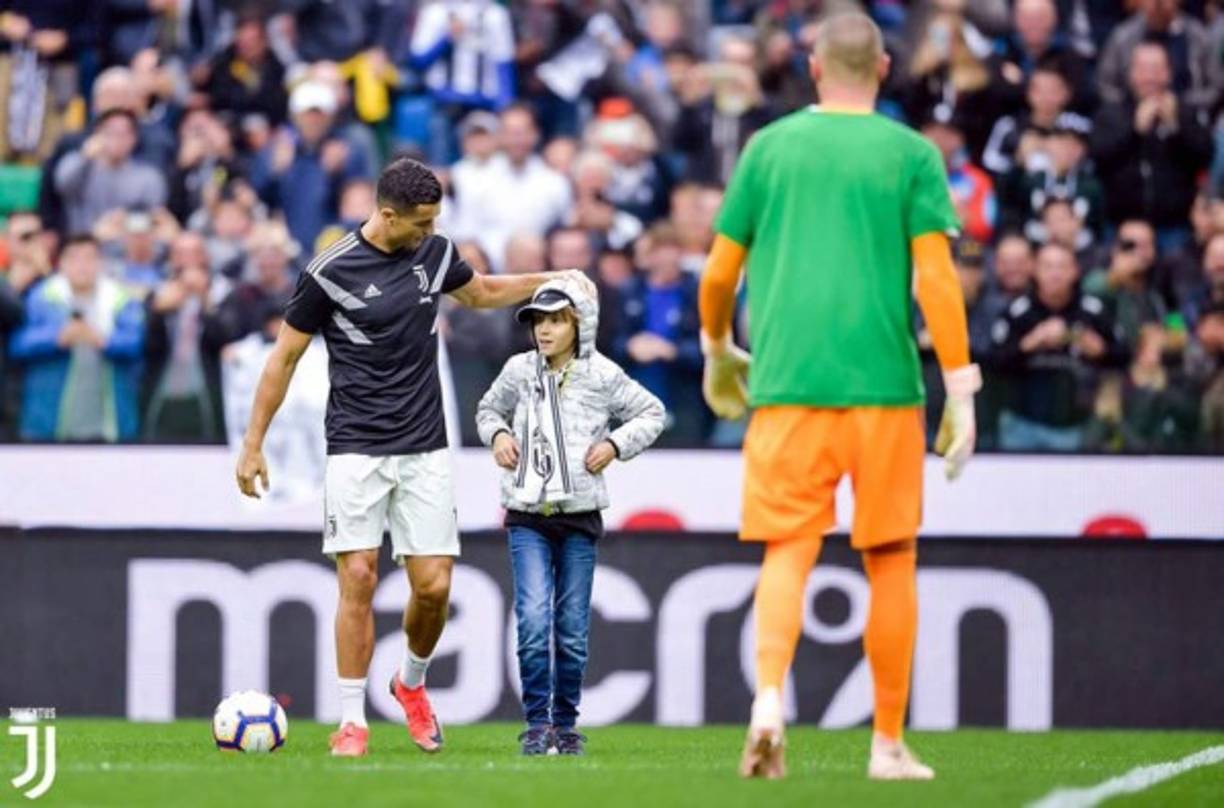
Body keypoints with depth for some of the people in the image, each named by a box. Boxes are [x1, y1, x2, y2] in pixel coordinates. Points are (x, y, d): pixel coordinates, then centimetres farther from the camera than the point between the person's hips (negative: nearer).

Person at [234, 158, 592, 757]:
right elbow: (284, 356, -2)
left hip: (425, 449, 4)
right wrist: (253, 445, -2)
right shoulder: (332, 272, -10)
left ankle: (412, 682, 26)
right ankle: (352, 720, -1)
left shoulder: (435, 253, 4)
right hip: (356, 451, -4)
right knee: (358, 579, -10)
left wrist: (550, 281, 21)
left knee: (434, 587, -3)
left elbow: (481, 293, 28)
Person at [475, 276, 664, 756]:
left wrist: (616, 445, -5)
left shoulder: (602, 376, -2)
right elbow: (489, 409, 21)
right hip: (528, 517, 0)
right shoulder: (519, 371, 3)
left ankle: (566, 723, 16)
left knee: (572, 629, 4)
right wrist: (498, 434, 1)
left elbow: (651, 414, 9)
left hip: (580, 518, 0)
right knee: (533, 619, -14)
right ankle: (537, 722, -6)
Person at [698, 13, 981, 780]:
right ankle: (888, 743, 11)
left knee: (787, 553, 0)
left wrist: (718, 352, 27)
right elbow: (936, 277, -6)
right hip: (885, 386, -1)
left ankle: (768, 702, -25)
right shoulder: (912, 155, 3)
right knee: (891, 561, 9)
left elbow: (720, 272, 10)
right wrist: (960, 391, -4)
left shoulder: (770, 148, 8)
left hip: (787, 383, 1)